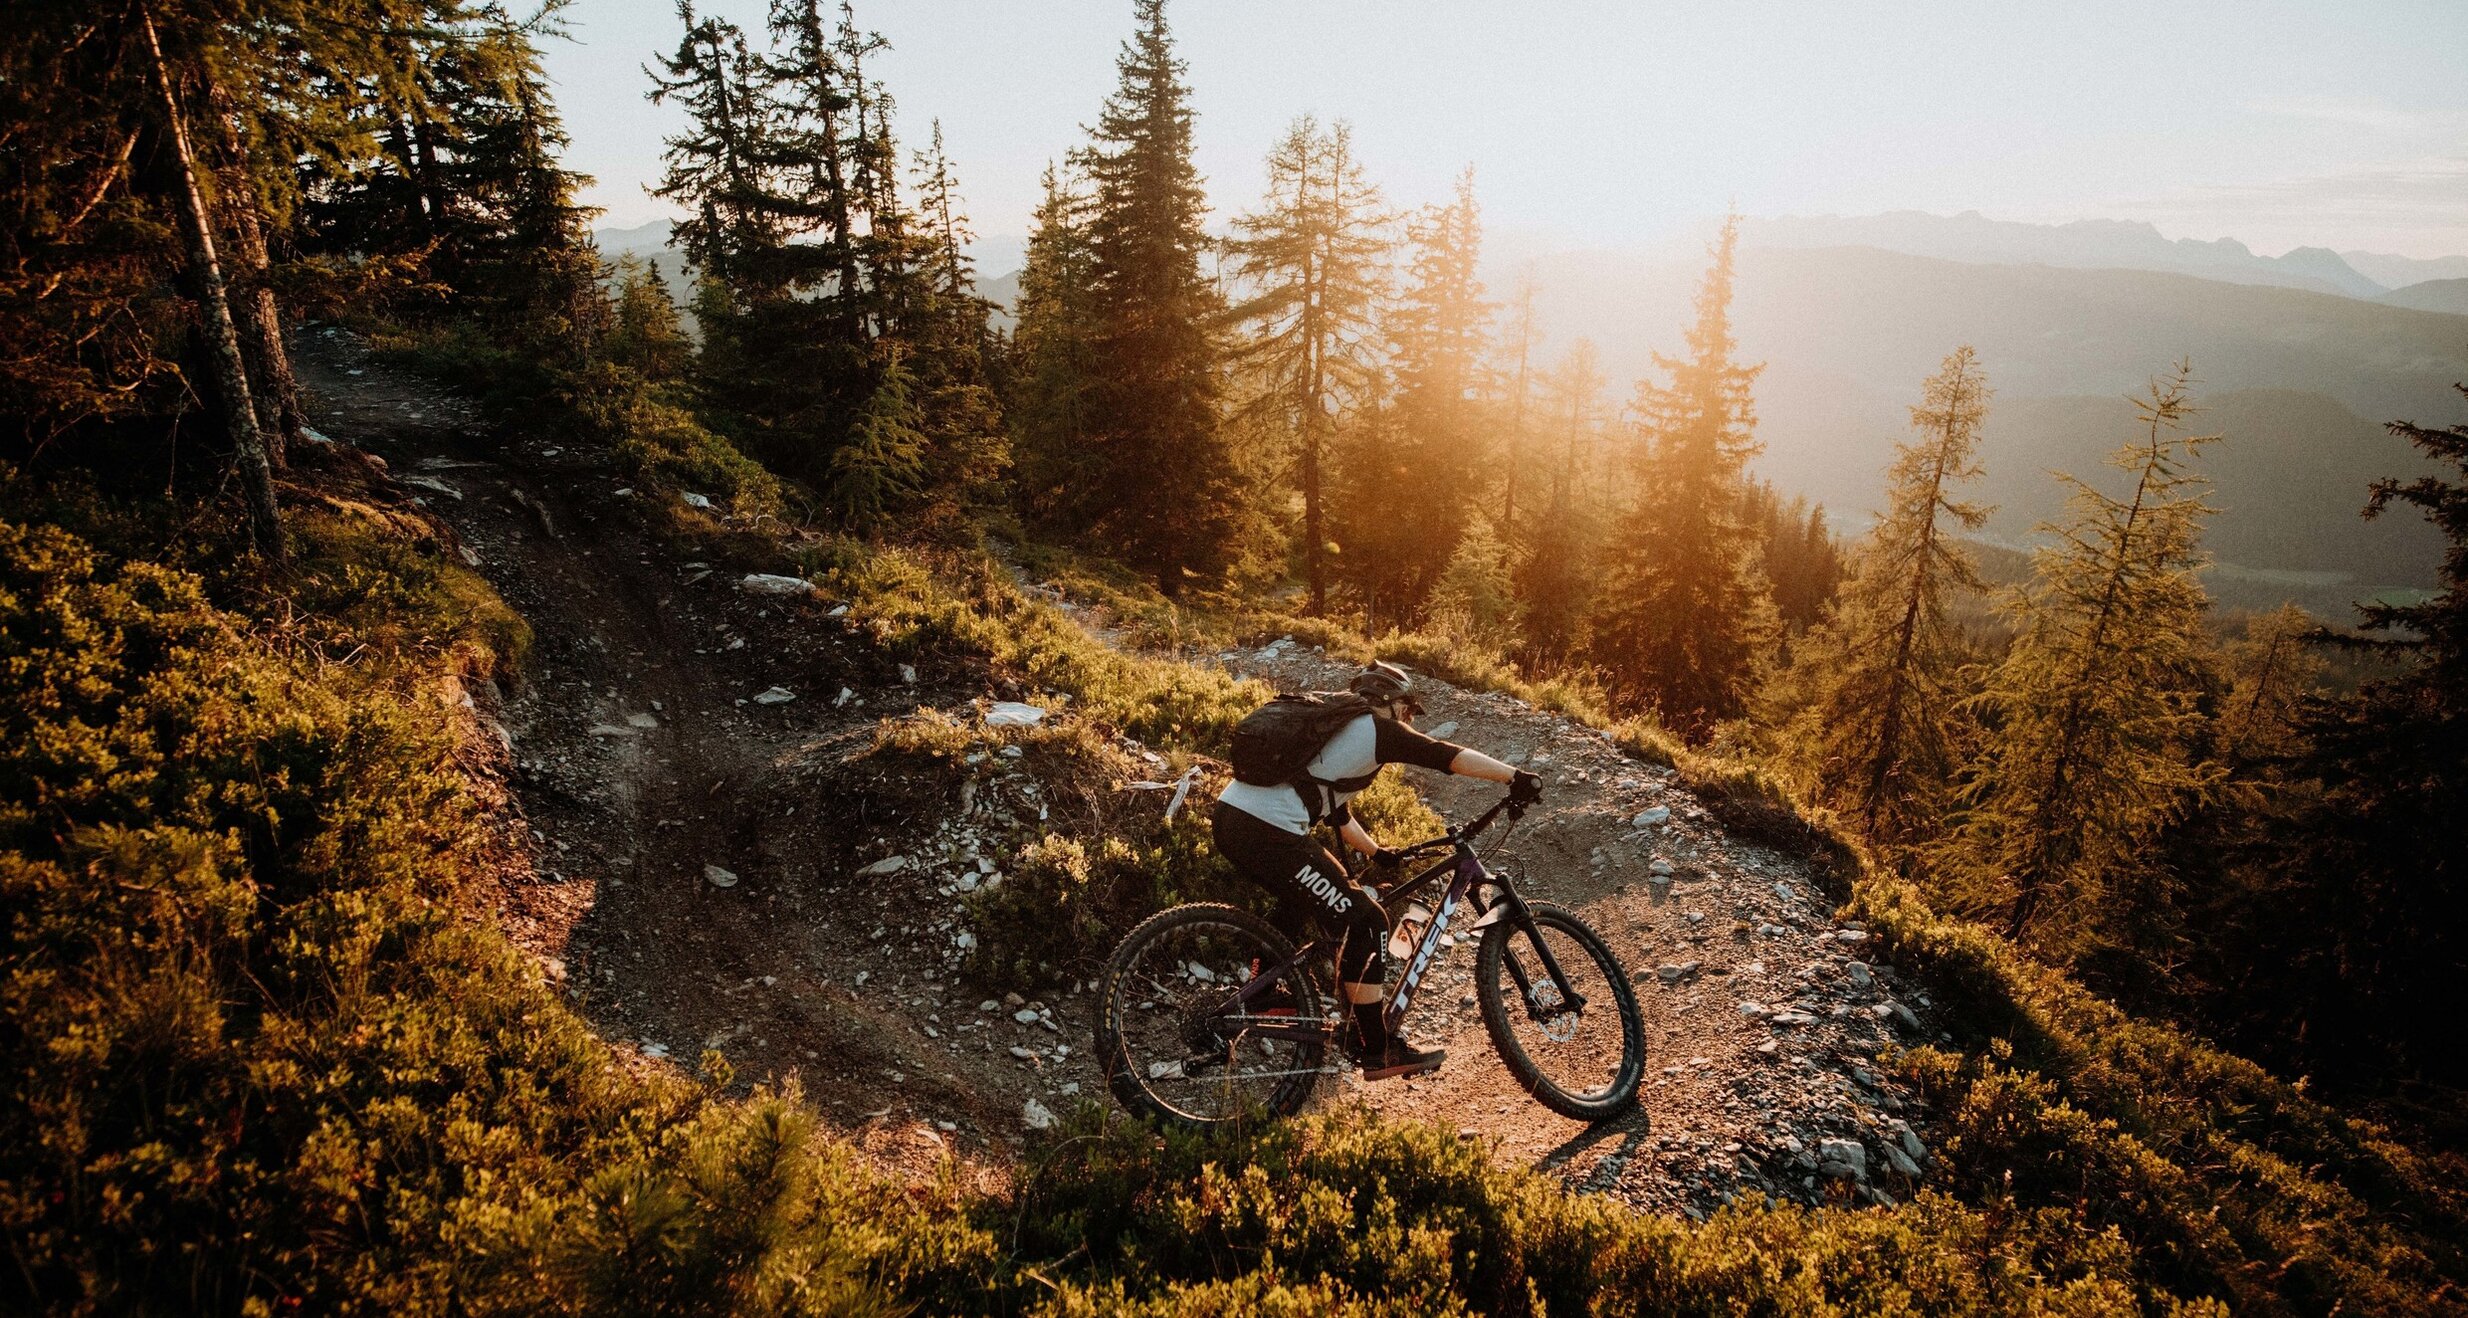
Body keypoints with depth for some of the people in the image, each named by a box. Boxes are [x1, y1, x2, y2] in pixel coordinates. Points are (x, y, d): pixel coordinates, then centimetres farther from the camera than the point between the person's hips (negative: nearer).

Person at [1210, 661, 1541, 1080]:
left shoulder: (1335, 729, 28)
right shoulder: (1374, 728, 2)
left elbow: (1334, 811, 34)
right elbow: (1445, 755, -5)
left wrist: (1376, 851, 38)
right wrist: (1515, 777, -1)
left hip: (1230, 816, 10)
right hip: (1268, 833, -10)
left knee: (1303, 897, 34)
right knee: (1365, 923, -4)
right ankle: (1377, 1051, 3)